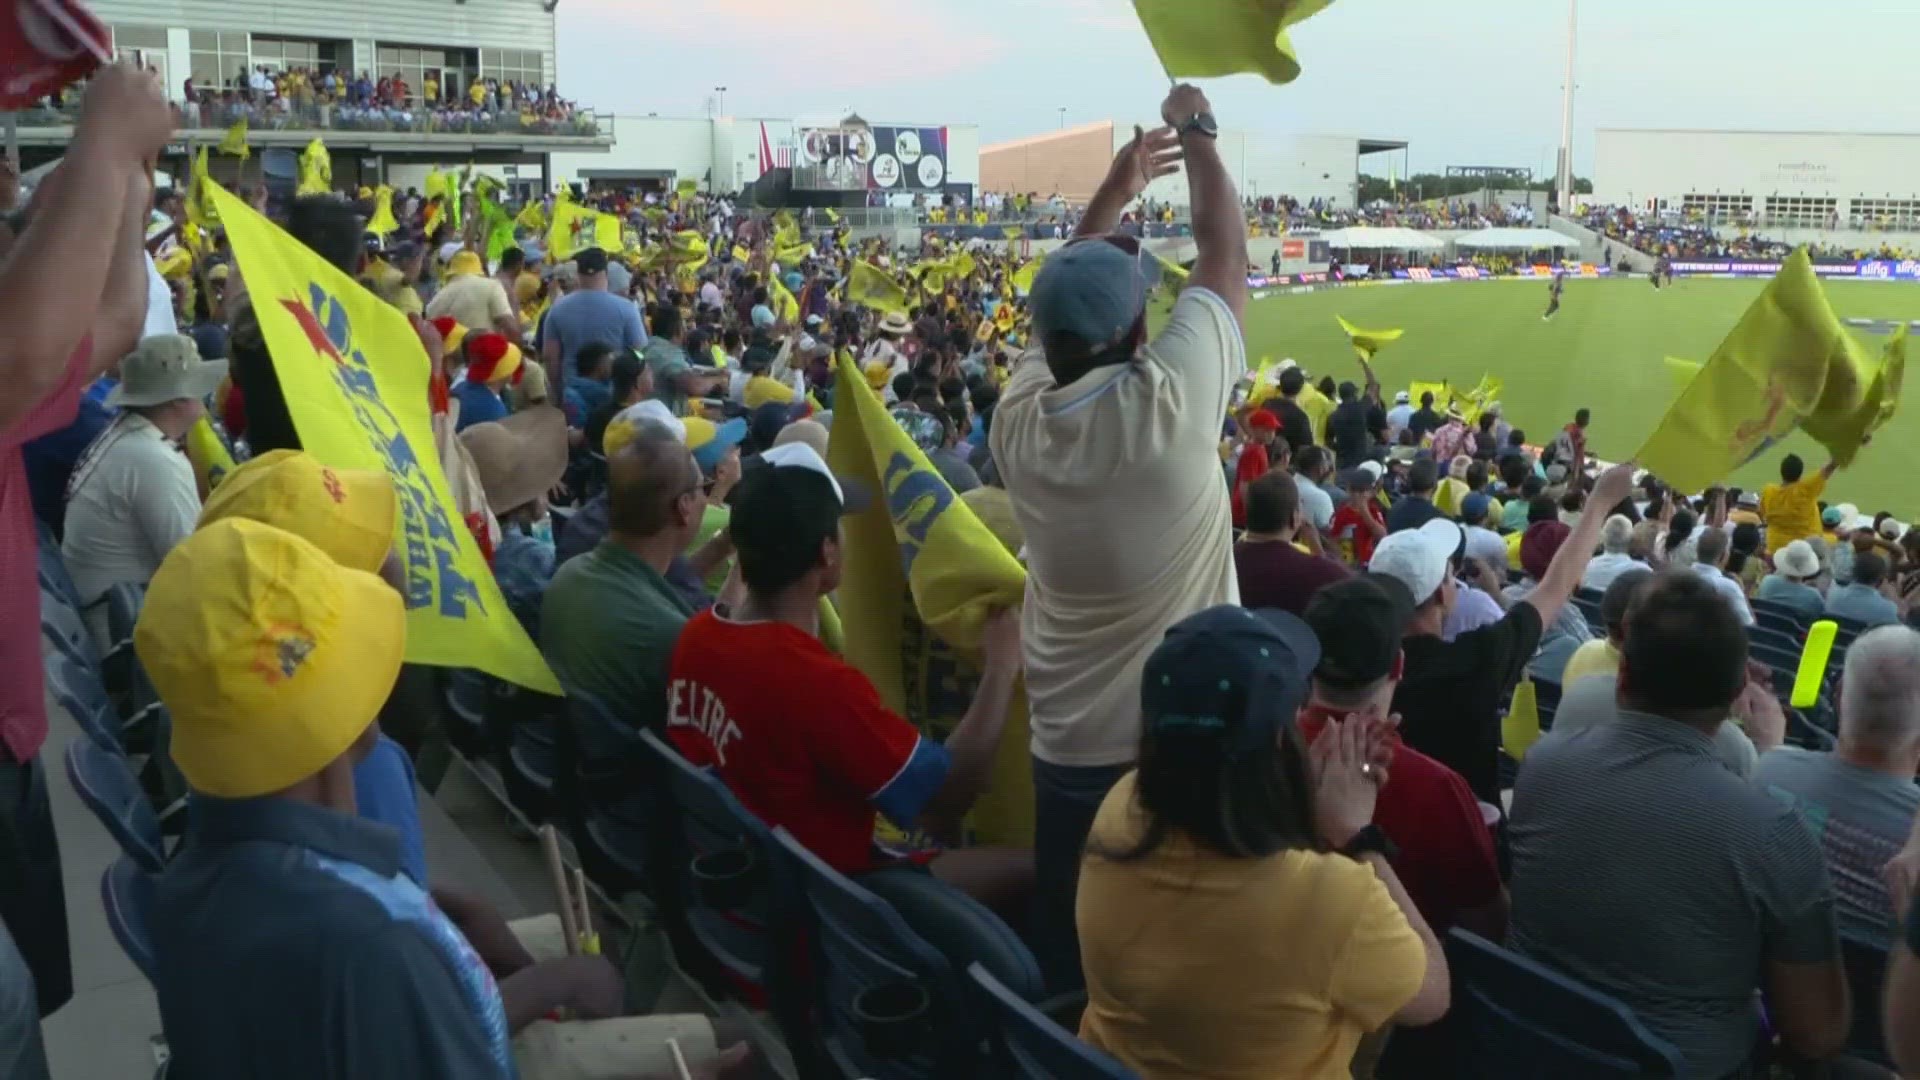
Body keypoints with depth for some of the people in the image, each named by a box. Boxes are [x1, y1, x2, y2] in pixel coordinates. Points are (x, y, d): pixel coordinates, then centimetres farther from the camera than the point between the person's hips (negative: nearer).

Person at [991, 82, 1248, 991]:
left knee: (1066, 958, 16)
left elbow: (1064, 303, 12)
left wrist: (1113, 193, 19)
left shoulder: (1018, 421, -8)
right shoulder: (1170, 405, -20)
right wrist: (1198, 134, 8)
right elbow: (1225, 253, -6)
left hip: (1066, 745, 4)